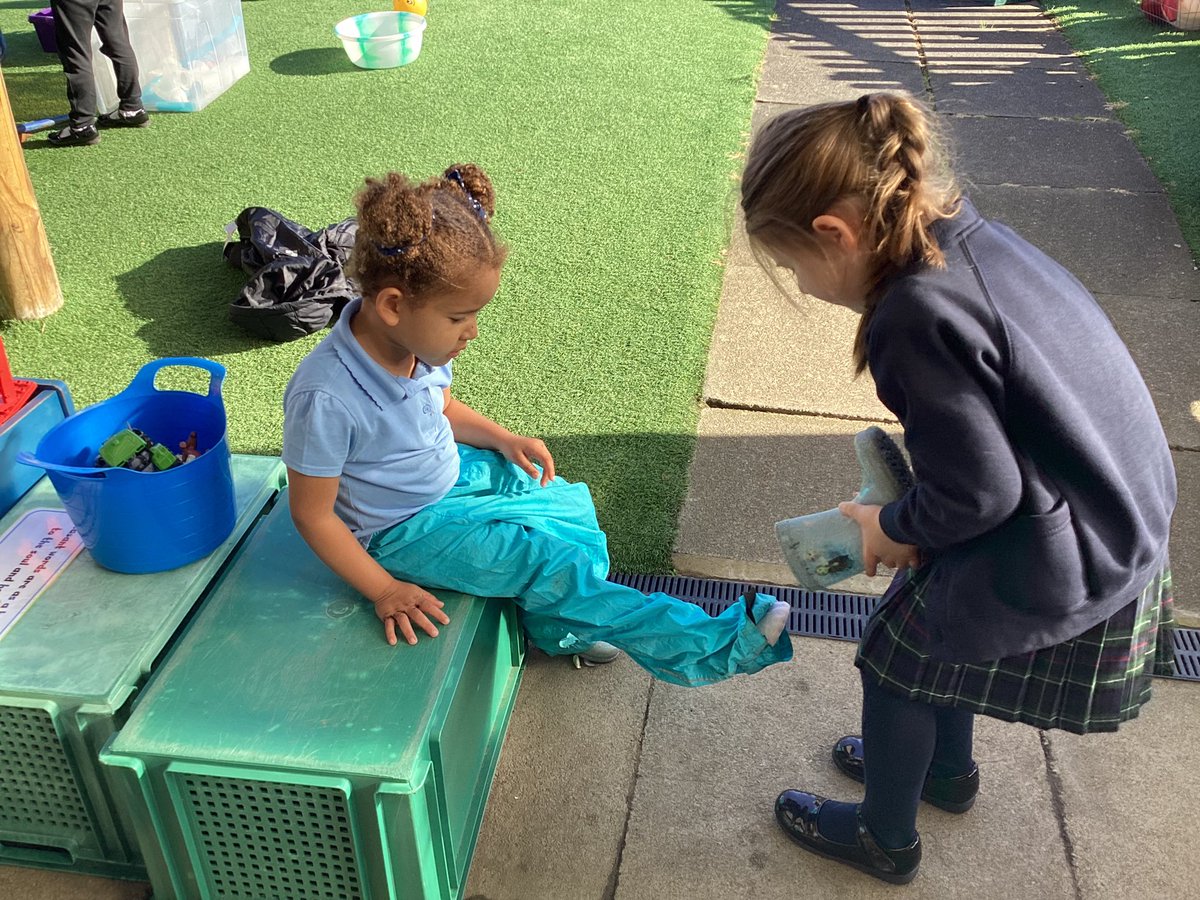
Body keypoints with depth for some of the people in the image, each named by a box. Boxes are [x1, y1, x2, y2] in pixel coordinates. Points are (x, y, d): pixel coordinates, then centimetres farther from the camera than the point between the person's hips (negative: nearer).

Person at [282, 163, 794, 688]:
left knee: (573, 506, 10)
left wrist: (504, 440, -3)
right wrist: (384, 591, -21)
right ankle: (708, 648, -11)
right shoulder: (325, 397, -35)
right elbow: (312, 514, -23)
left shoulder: (415, 340, -13)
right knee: (548, 561, -17)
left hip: (453, 472, 8)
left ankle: (560, 627, 31)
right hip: (406, 529, -8)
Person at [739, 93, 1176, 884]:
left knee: (898, 657, 12)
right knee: (937, 623, 27)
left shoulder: (915, 319, -30)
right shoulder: (970, 238, -4)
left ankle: (885, 839, 37)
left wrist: (896, 528, -5)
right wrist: (920, 516, 4)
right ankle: (947, 769, 54)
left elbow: (979, 492, -23)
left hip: (1063, 568, -8)